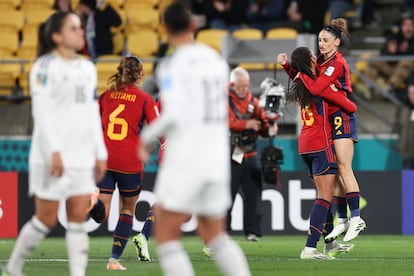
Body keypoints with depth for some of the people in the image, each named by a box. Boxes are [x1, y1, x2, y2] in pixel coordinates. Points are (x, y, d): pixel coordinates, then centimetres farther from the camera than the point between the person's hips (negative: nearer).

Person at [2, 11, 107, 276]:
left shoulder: (88, 68, 13)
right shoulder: (46, 66, -7)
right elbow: (41, 112, -13)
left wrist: (100, 153, 12)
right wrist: (53, 151, -19)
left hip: (82, 156, 6)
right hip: (53, 157, -6)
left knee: (79, 219, -1)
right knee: (46, 219, 0)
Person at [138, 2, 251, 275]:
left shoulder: (174, 64, -10)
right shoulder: (217, 60, 10)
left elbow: (173, 115, -19)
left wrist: (147, 137, -2)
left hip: (185, 161, -6)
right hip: (218, 160, 6)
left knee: (166, 234, 2)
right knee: (214, 234, 17)